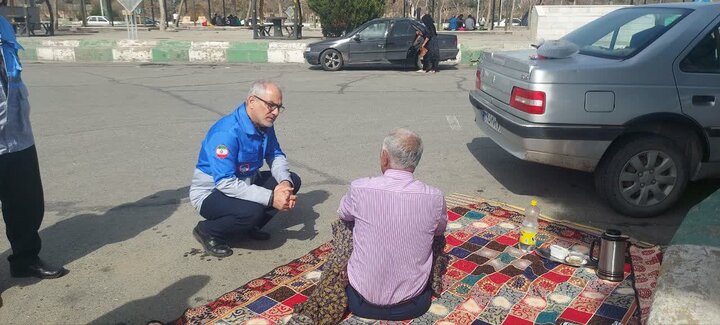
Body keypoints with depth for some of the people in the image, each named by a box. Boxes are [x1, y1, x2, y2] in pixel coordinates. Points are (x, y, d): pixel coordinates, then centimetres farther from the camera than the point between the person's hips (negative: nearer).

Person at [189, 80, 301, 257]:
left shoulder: (265, 125, -5)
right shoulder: (227, 132, -31)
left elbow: (276, 156, 0)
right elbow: (225, 183, -35)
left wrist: (285, 183, -23)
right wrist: (271, 198, -36)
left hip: (244, 183, 8)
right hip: (211, 191, -8)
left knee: (292, 180, 0)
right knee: (252, 211, -35)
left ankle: (249, 226, 9)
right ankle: (207, 231, -5)